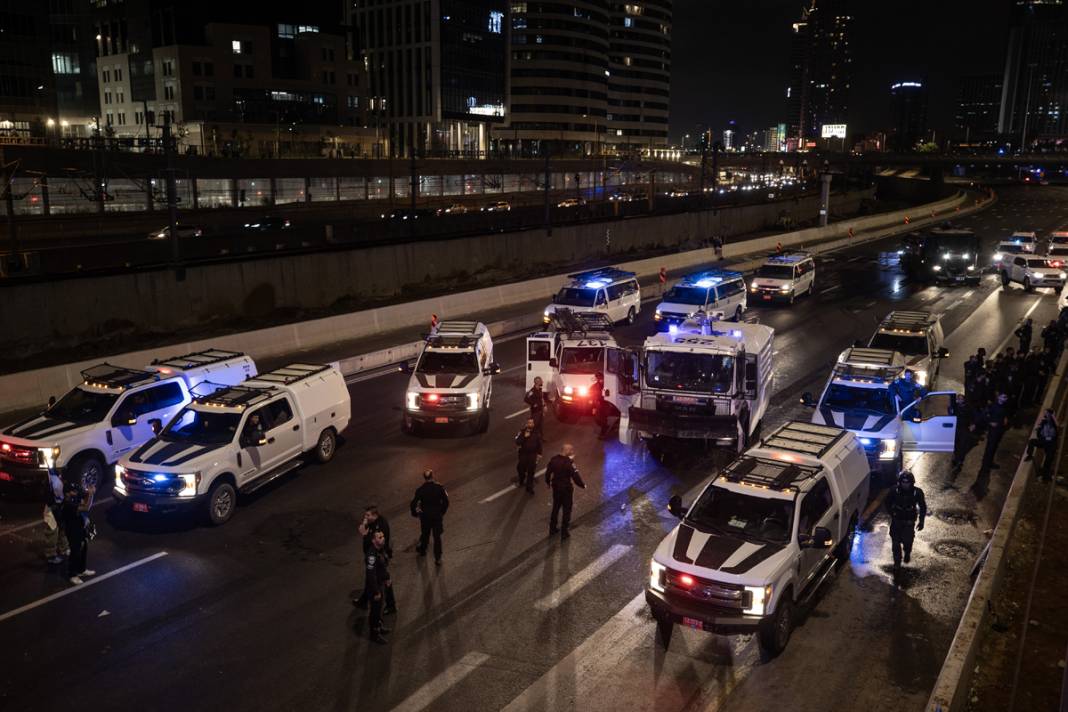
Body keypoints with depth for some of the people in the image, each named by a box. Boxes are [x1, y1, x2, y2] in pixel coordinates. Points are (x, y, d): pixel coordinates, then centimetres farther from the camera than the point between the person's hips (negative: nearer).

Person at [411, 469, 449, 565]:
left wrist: (415, 513, 5)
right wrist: (442, 511, 8)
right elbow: (446, 502, -8)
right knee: (437, 536, 10)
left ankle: (422, 550, 46)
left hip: (425, 516, 0)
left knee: (425, 533, 24)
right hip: (437, 516, 0)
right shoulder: (439, 488, -15)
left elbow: (414, 503, -13)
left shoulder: (420, 490, -16)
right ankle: (438, 558, 11)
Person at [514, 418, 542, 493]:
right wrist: (524, 437, -28)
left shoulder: (536, 433, -4)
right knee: (521, 469, 14)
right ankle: (521, 481, 42)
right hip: (523, 454, 0)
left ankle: (529, 487, 12)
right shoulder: (522, 432, -9)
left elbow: (539, 444, 4)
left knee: (531, 470, 2)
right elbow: (518, 442, -17)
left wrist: (539, 454, 3)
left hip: (533, 454, 0)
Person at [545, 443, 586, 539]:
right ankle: (564, 532, 19)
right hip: (567, 488, -5)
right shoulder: (569, 462, -26)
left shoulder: (554, 459, -8)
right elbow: (576, 477, -23)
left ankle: (552, 529, 34)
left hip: (556, 487, 6)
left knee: (555, 507, 23)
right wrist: (583, 485, -6)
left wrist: (548, 482, 21)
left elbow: (548, 472, 3)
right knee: (566, 510, 11)